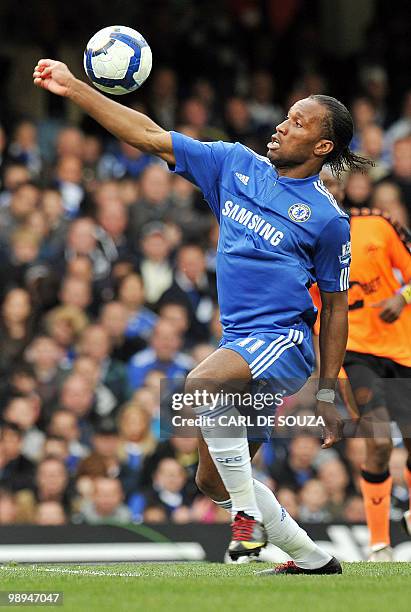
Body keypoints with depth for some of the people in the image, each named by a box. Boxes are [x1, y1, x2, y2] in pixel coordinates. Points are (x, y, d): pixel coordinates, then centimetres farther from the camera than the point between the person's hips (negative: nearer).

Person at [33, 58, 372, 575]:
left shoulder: (328, 217, -2)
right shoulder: (235, 164, 9)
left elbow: (335, 305, 4)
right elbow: (150, 137, 7)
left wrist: (327, 393, 3)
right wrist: (73, 88, 1)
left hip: (284, 339, -7)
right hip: (239, 342, 7)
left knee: (202, 384, -35)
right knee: (211, 481, 10)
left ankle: (248, 512, -23)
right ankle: (313, 559, 23)